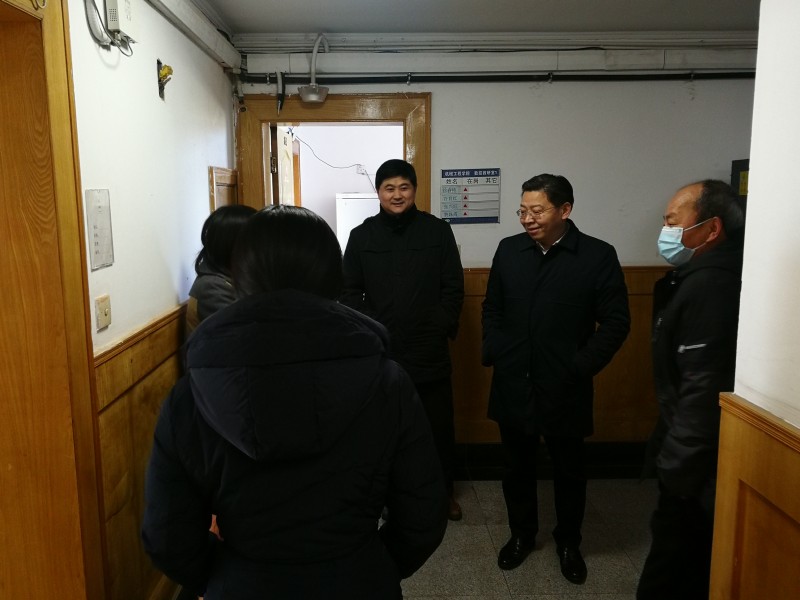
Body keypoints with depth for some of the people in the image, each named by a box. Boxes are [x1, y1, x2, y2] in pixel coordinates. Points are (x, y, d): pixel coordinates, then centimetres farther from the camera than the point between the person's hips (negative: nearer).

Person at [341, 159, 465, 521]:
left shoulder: (438, 231, 1)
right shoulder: (361, 236, 3)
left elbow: (453, 288, 1)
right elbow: (350, 292, 2)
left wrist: (443, 328, -8)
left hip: (430, 351, 0)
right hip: (380, 352, 0)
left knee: (439, 424, 12)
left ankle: (443, 490, 34)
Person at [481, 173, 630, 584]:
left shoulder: (598, 256, -8)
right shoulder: (508, 249, 2)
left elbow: (616, 322, -6)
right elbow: (492, 307, 11)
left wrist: (582, 366, -14)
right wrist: (493, 352, -1)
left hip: (564, 388, -2)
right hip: (513, 385, 3)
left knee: (569, 470, 15)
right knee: (517, 466, 16)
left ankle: (568, 542, 37)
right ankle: (522, 534, 38)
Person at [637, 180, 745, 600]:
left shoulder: (708, 286, -25)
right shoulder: (705, 277, 8)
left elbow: (704, 391, -28)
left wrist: (676, 468, -19)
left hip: (698, 460, -10)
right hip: (698, 452, 10)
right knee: (691, 558, 24)